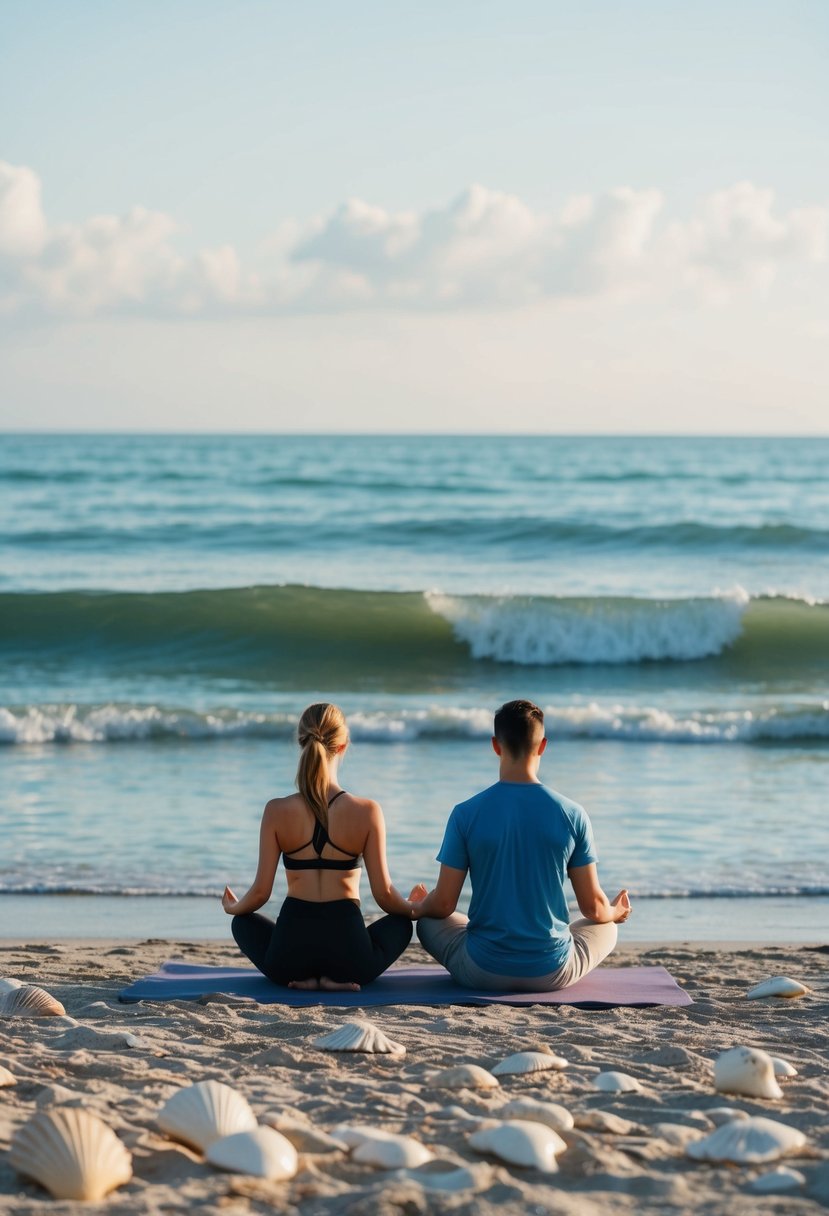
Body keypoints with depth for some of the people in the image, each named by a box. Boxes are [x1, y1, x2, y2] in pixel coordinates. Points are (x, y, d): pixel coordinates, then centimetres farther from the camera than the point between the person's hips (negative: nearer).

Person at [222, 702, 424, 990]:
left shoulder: (277, 811, -6)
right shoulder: (367, 812, -8)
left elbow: (260, 892, -3)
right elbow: (384, 895, -3)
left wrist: (233, 908, 21)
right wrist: (415, 908, 20)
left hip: (289, 956, 1)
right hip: (348, 954, -1)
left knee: (244, 922, 35)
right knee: (400, 921, 32)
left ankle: (303, 978, 6)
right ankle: (336, 978, 3)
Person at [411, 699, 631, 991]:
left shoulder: (466, 814, -9)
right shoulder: (572, 814, -7)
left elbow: (443, 905, -4)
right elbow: (593, 907, -1)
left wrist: (417, 908, 20)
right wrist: (614, 913, 24)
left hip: (484, 972, -1)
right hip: (552, 972, 1)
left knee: (428, 921, 28)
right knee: (606, 927, 30)